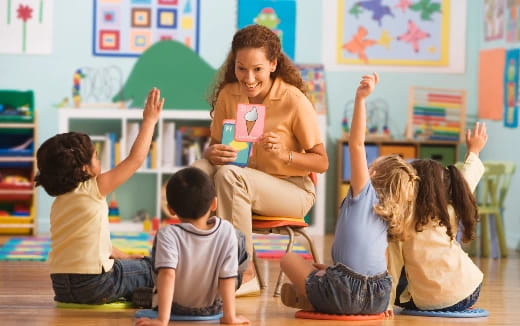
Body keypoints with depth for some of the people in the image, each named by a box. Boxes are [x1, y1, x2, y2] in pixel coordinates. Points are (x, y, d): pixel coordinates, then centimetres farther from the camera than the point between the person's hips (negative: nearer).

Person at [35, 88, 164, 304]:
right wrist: (149, 121, 2)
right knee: (151, 269, 10)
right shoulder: (92, 190, -9)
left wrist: (124, 257, 21)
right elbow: (136, 159, -6)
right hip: (93, 285, -7)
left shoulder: (58, 203, 14)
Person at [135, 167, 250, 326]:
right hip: (212, 308, 1)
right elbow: (228, 277, -20)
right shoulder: (226, 231, -20)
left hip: (175, 307, -1)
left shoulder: (168, 235, -27)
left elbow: (167, 274, -36)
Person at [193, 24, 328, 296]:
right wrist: (213, 153, -18)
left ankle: (245, 274, -25)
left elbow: (321, 163, -10)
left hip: (293, 190, -4)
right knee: (199, 170, -25)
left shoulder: (294, 101, -14)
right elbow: (214, 146, 7)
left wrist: (284, 154, -28)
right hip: (247, 178, 4)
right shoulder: (228, 95, -2)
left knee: (230, 176, -33)